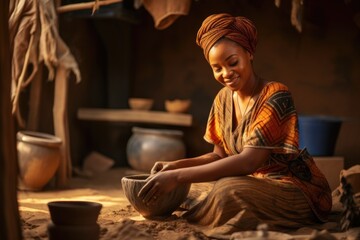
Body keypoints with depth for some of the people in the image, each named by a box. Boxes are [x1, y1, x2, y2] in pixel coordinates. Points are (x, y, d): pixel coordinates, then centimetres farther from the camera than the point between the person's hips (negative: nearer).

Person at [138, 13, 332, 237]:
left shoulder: (275, 96, -19)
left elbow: (248, 161, -28)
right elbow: (220, 155, 9)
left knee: (230, 192, -32)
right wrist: (176, 165, -10)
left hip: (299, 189, -6)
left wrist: (178, 176, -33)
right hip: (257, 184, 6)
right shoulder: (224, 99, 3)